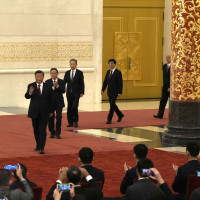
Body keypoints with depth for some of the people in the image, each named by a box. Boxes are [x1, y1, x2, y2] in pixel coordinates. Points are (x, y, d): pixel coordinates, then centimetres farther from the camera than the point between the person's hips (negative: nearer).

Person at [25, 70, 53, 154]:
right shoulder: (31, 86, -1)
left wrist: (51, 111, 6)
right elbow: (27, 96, -13)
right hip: (34, 112, 1)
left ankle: (42, 148, -8)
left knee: (43, 130, -7)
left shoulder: (47, 87, -1)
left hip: (44, 112, -1)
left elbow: (50, 100, 5)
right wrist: (29, 93, -35)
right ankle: (38, 145, 27)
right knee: (36, 130, 12)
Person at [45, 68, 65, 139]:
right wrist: (53, 87, -21)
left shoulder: (61, 81, 6)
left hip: (59, 103, 0)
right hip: (50, 103, 0)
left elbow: (63, 91, -7)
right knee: (50, 118, 2)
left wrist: (57, 86, -20)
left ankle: (58, 133, 4)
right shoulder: (47, 82, 5)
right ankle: (52, 132, 15)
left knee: (59, 118, -5)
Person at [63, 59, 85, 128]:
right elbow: (64, 82, 9)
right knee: (69, 108, 4)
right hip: (69, 93, 4)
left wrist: (82, 92, -8)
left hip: (76, 93, -4)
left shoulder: (79, 73, 0)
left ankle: (76, 121, 1)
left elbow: (82, 83, -1)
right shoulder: (67, 73, 9)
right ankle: (70, 122, 13)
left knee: (74, 107, -14)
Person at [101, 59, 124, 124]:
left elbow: (120, 83, -11)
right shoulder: (108, 72, 10)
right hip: (109, 91, 7)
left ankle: (109, 119, -8)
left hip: (115, 91, -7)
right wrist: (102, 90, 3)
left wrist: (120, 92, -16)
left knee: (112, 104, -12)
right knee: (112, 104, 13)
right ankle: (120, 115, 31)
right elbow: (105, 81, 12)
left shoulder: (118, 72, -9)